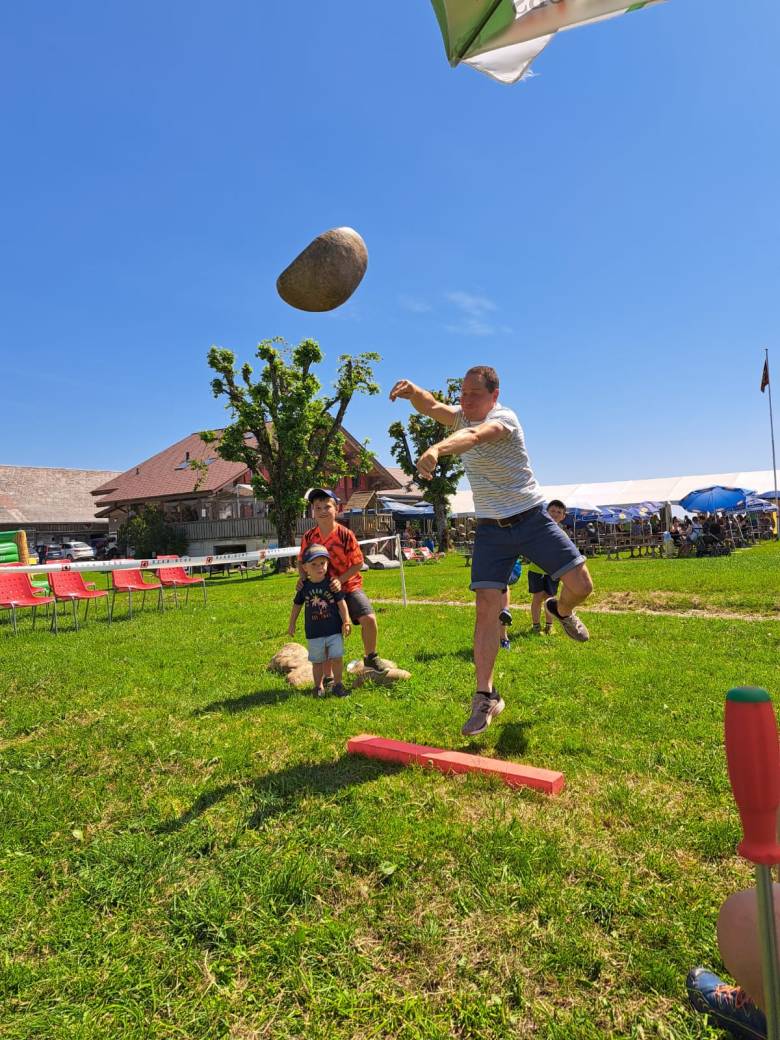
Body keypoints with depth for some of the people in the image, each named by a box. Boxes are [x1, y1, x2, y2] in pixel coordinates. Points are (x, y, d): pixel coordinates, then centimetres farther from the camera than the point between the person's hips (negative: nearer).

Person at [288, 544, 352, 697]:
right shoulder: (304, 586, -3)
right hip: (313, 633, 2)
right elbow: (297, 605, 11)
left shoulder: (332, 583, -8)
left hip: (334, 629, -1)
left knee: (336, 658, -1)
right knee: (317, 661, 11)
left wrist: (346, 622, -8)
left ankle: (338, 684, 17)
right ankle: (318, 686, 26)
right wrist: (292, 624, 15)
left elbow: (341, 603, -4)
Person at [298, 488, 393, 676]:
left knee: (369, 619, -20)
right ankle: (327, 677, 26)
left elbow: (358, 563, -9)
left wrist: (340, 579, -20)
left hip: (349, 586, -2)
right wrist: (303, 579, -10)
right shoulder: (309, 537, -7)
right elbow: (301, 562, 8)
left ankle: (370, 657, 8)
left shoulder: (345, 534, -15)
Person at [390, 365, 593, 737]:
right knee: (486, 607, -8)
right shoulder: (464, 416, 6)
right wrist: (412, 391, -33)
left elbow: (473, 437, -39)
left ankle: (561, 610, 32)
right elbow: (431, 407, -9)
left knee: (581, 586, -6)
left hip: (532, 519, -3)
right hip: (491, 529, 3)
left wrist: (436, 449, -59)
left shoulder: (504, 418, -16)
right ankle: (485, 696, -3)